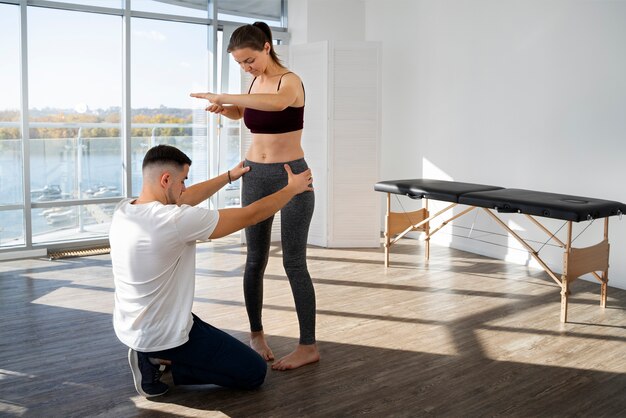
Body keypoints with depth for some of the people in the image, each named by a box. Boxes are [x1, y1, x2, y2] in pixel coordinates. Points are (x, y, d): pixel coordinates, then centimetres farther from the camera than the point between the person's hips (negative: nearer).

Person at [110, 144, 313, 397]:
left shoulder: (123, 210, -4)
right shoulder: (176, 221, -28)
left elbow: (181, 201, 14)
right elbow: (251, 216, -18)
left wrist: (229, 176, 22)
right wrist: (293, 188, -2)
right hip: (163, 336, -9)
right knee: (254, 372, 3)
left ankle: (153, 356, 12)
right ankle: (162, 363, -3)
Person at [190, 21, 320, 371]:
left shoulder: (290, 80, -14)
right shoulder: (256, 81, 8)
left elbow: (277, 102, -40)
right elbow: (241, 113, 28)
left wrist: (223, 96, -35)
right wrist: (223, 108, 5)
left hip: (291, 176, -6)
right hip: (255, 176, 6)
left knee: (294, 262, -4)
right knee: (255, 259, 8)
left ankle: (309, 345, 6)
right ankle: (256, 333, 23)